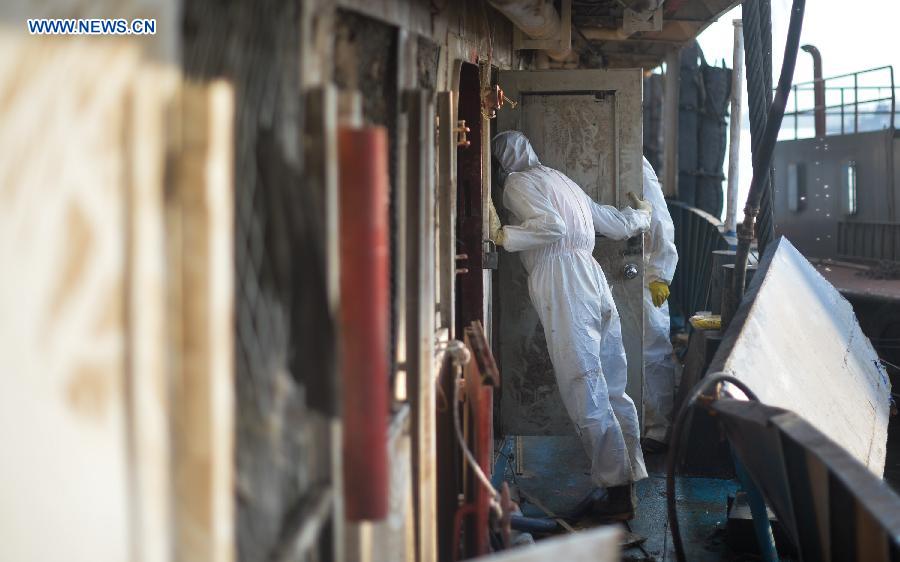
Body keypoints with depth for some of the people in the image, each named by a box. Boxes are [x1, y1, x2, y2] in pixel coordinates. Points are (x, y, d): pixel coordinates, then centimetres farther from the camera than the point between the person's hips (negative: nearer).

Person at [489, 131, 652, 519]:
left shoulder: (516, 182, 3)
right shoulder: (562, 181, 26)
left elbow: (552, 225, -15)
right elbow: (618, 225, 32)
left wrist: (501, 235, -15)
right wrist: (642, 215, 52)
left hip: (561, 283, -8)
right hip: (593, 279, 8)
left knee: (586, 394, -7)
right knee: (612, 391, 9)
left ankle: (616, 491, -7)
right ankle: (628, 481, 13)